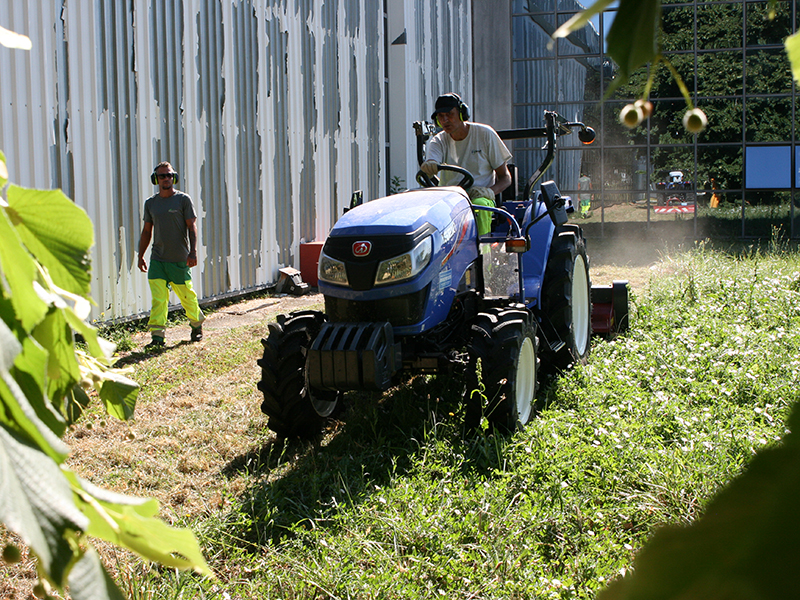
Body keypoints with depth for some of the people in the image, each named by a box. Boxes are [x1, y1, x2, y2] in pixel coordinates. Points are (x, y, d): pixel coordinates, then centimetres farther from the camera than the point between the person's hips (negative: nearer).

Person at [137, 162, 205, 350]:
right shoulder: (150, 203, 10)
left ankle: (197, 325, 29)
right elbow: (146, 231, 17)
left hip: (179, 259, -3)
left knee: (187, 295, 6)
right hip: (157, 259, 3)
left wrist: (193, 252, -14)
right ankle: (157, 336, -7)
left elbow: (192, 227, -4)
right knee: (158, 298, -6)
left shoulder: (183, 199, -1)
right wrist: (140, 255, 14)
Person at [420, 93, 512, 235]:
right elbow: (429, 169, -13)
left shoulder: (485, 134, 3)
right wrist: (429, 167, -39)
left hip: (480, 197, -2)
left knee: (479, 204, -38)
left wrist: (490, 191, -17)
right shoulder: (438, 141, 9)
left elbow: (505, 178, 4)